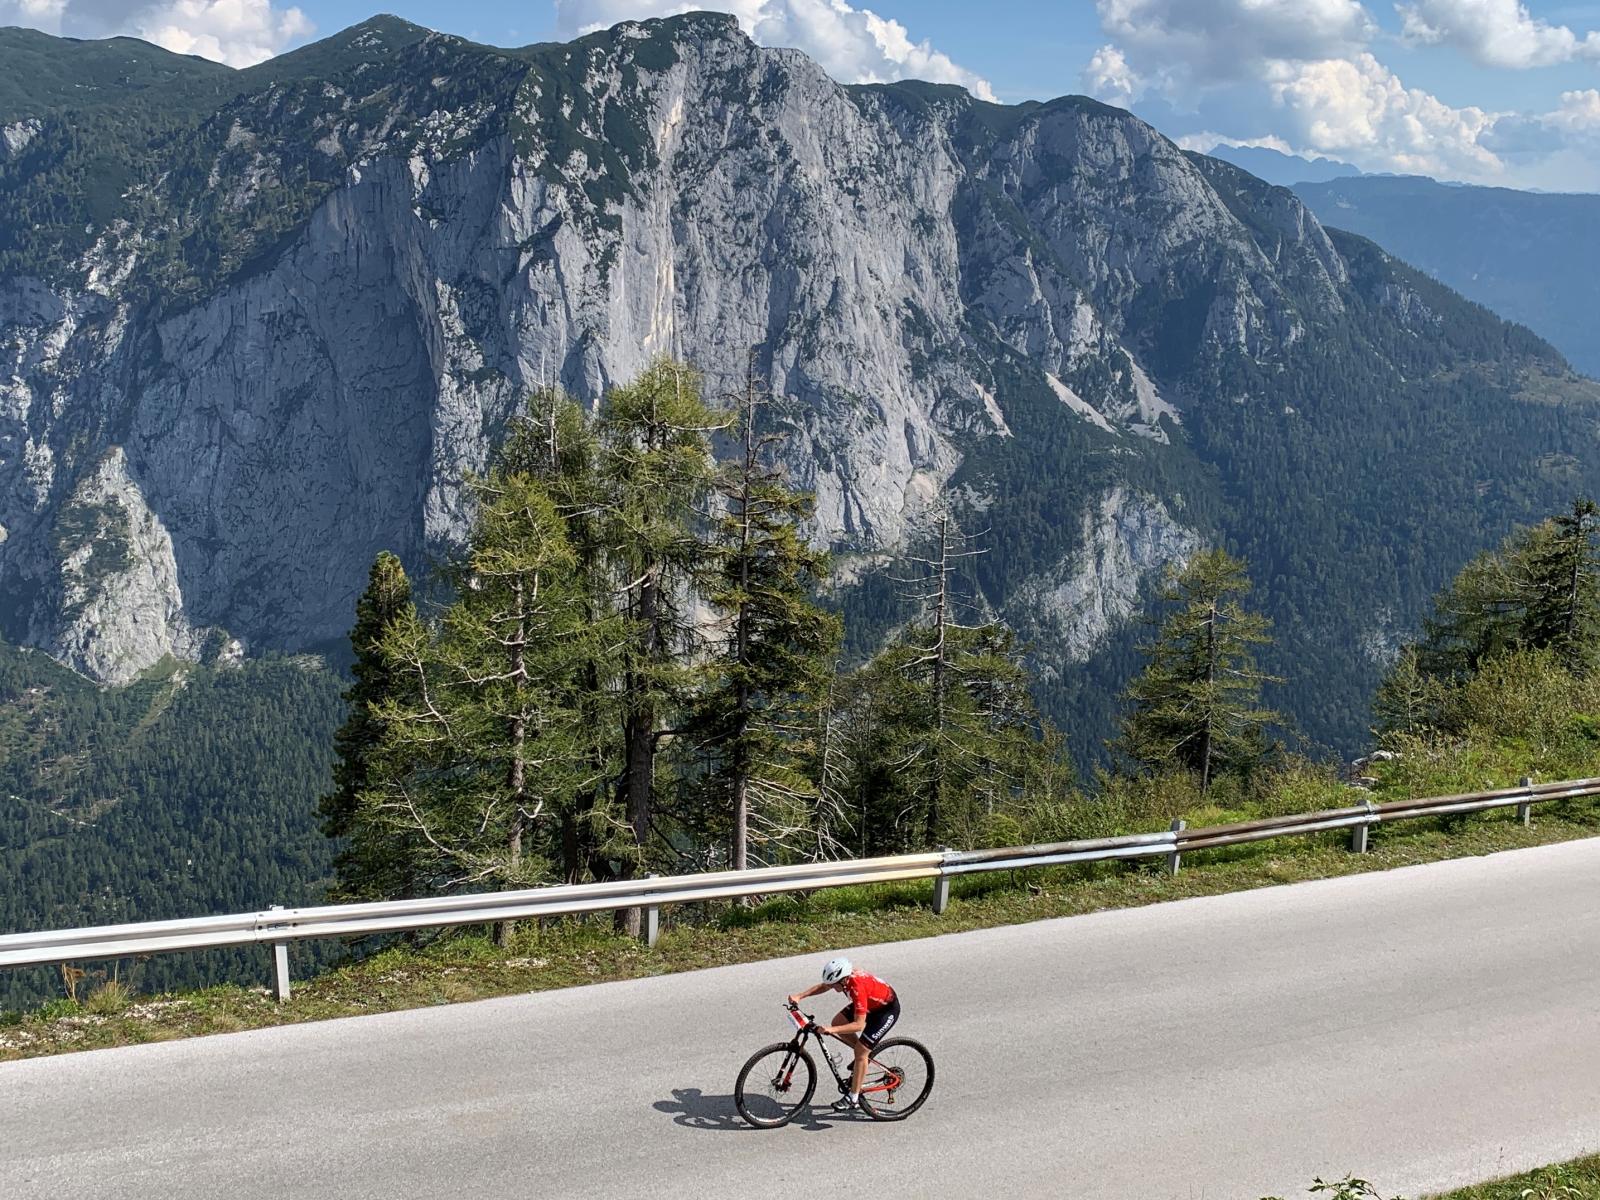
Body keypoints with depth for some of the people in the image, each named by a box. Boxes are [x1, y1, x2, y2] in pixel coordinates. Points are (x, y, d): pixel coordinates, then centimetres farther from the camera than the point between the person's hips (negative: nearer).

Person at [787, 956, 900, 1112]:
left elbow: (859, 1025, -37)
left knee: (860, 1053, -11)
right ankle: (865, 1053, 18)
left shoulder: (857, 987, -38)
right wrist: (799, 996, -10)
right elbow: (823, 986, 3)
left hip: (888, 1009, -9)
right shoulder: (846, 975, -16)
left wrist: (831, 1030, -44)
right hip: (872, 1002, 9)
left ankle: (853, 1099, 0)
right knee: (837, 1022, 1)